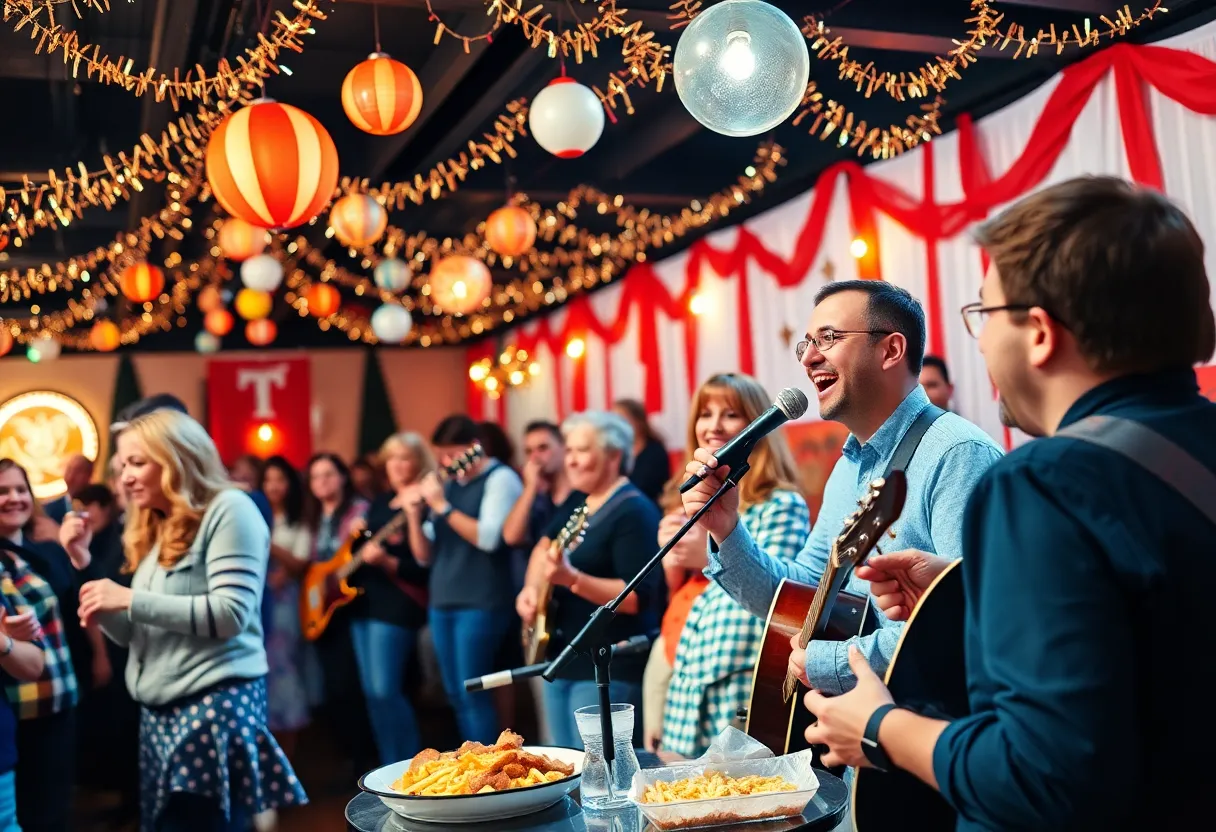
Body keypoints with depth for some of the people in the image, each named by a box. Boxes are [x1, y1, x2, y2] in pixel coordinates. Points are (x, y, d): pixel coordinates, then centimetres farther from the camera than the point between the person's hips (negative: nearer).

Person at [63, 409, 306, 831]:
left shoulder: (229, 509, -7)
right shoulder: (153, 532, 17)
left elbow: (232, 614, -17)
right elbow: (131, 633, 16)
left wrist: (130, 599, -16)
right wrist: (84, 561, 10)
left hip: (216, 706, -7)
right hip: (158, 713, 7)